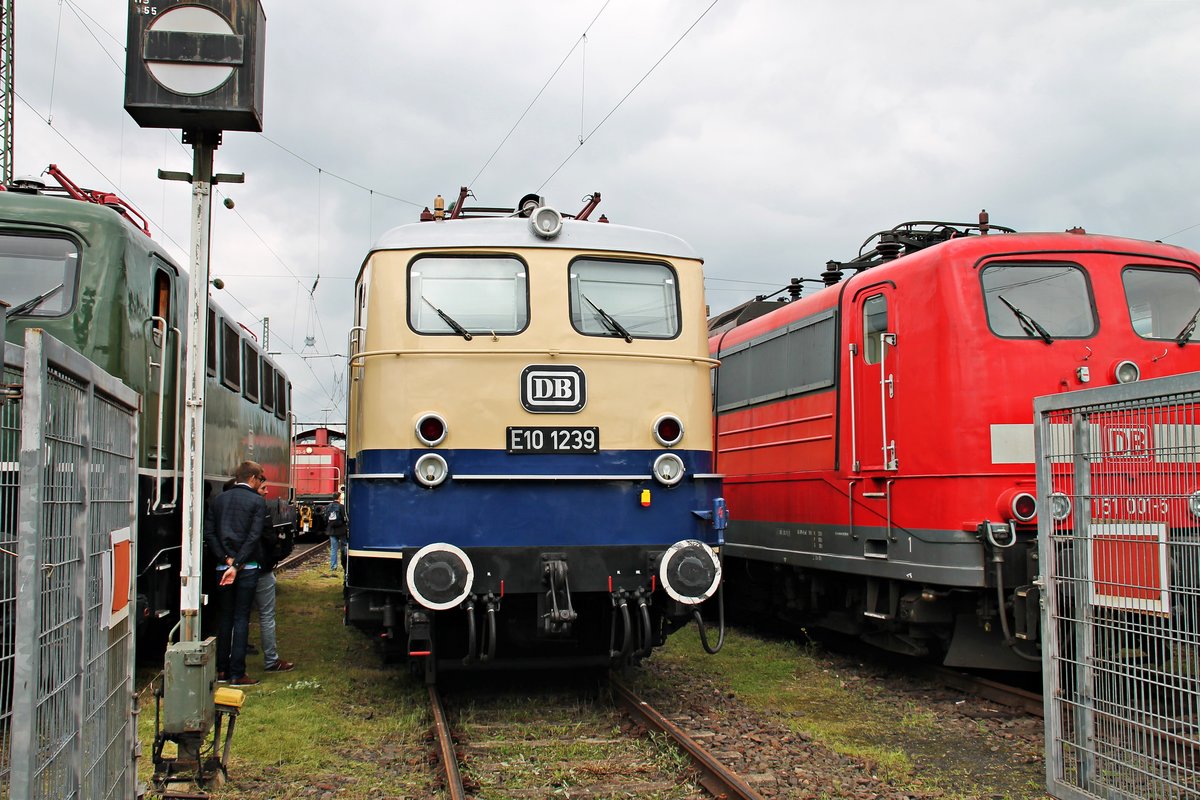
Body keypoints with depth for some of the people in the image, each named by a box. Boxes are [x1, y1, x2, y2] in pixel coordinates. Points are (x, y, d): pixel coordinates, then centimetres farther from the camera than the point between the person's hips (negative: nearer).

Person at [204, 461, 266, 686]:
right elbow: (253, 537, -14)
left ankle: (221, 669, 16)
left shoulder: (219, 499, 10)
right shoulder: (257, 501, -5)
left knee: (224, 617, 13)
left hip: (223, 566, 4)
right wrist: (236, 565, -15)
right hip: (247, 568, -4)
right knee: (241, 618, -1)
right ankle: (237, 673, -2)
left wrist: (226, 559, -4)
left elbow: (209, 533, 2)